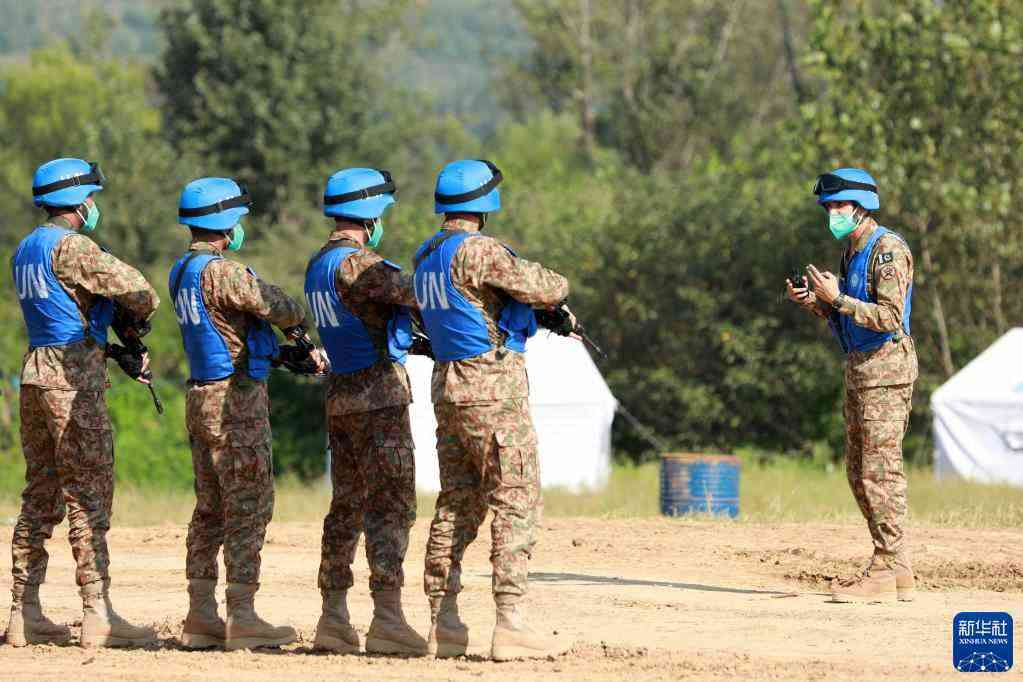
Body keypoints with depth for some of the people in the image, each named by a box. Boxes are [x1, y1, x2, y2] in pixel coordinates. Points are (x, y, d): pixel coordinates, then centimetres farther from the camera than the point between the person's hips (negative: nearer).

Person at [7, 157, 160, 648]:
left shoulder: (26, 249, 17)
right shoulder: (68, 246, -12)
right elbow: (131, 285, -17)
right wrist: (145, 310, 7)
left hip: (36, 374, 9)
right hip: (73, 380, -9)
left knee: (41, 496, 11)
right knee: (88, 494, -8)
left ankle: (25, 613, 11)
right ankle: (98, 614, -11)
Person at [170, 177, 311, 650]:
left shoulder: (182, 271, 12)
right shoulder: (220, 271, -18)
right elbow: (275, 306, -13)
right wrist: (299, 323, 11)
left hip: (201, 398, 9)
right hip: (237, 401, -9)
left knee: (211, 509, 12)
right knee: (248, 509, -6)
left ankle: (201, 617, 14)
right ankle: (242, 619, -9)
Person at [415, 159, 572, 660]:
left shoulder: (426, 256, 12)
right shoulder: (477, 251, -16)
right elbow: (542, 288, -18)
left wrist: (550, 314, 17)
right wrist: (558, 285, 7)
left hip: (448, 386, 9)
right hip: (494, 384, -9)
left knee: (457, 505, 12)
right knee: (516, 504, -7)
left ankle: (442, 623, 12)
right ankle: (510, 624, -13)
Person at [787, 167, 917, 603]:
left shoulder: (887, 250, -13)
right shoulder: (852, 253, 17)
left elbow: (889, 318, -21)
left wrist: (837, 299, -22)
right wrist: (815, 303, 5)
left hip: (886, 368, -10)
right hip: (859, 371, 10)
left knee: (880, 469, -11)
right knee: (859, 472, 10)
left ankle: (885, 575, -11)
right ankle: (897, 570, 13)